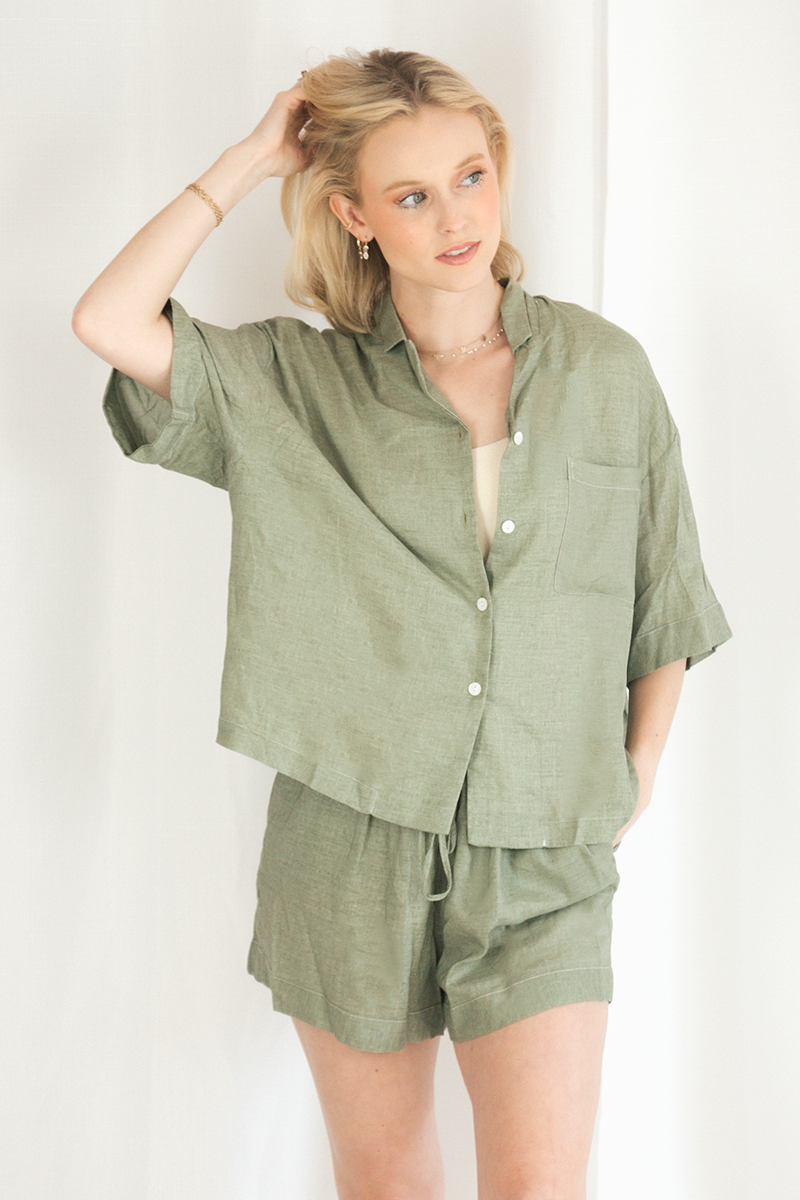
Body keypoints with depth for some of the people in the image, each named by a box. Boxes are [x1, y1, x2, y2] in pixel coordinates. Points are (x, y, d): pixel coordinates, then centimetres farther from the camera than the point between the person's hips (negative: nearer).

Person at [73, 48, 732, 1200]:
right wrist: (254, 156, -8)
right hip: (352, 842, 0)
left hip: (542, 856, 0)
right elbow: (108, 321, -16)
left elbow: (666, 603, 11)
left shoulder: (605, 372, 1)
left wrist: (633, 781, 7)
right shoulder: (296, 383, -1)